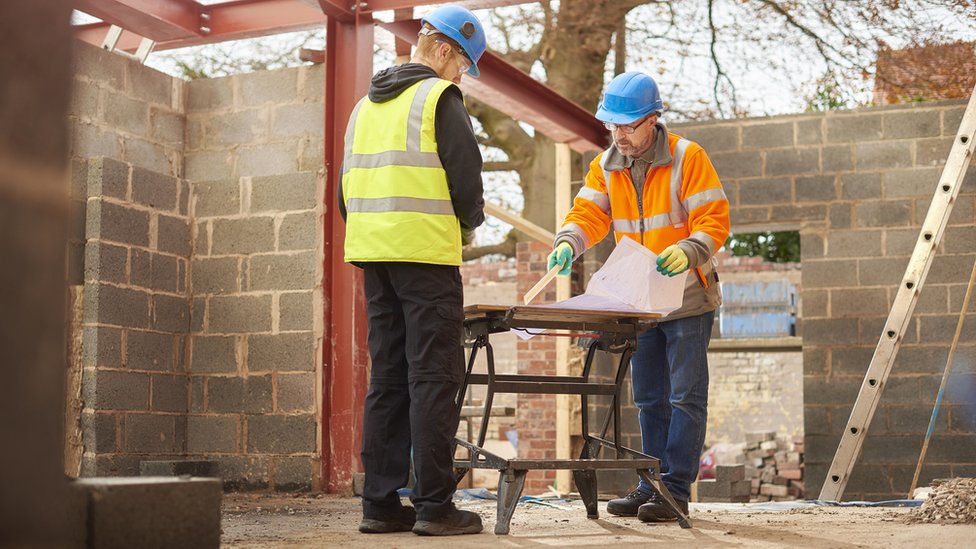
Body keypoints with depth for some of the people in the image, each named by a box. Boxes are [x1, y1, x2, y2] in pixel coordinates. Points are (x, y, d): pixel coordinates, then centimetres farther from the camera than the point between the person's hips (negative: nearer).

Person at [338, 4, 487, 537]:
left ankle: (380, 502, 11)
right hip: (425, 253, -7)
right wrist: (468, 222, 10)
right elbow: (465, 176, -9)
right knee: (433, 378, -4)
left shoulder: (366, 104, 19)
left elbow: (347, 185, 18)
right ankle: (434, 504, -3)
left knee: (387, 378, 10)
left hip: (371, 253, 7)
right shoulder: (440, 98, -4)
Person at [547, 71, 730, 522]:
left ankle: (676, 489, 0)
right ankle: (652, 486, 20)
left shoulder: (687, 158, -12)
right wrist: (568, 242, -22)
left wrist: (687, 252, -33)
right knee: (650, 398, 12)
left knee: (685, 396, -3)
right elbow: (588, 213, -1)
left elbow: (714, 222, -15)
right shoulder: (606, 166, 5)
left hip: (687, 300, -6)